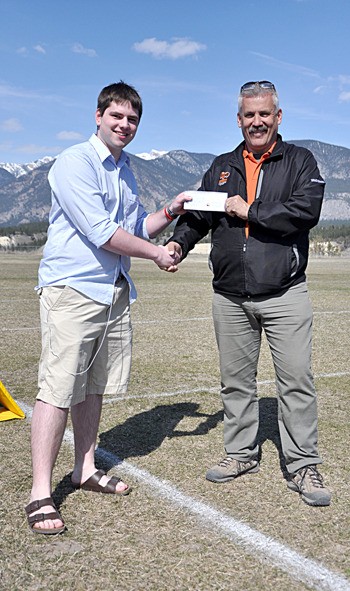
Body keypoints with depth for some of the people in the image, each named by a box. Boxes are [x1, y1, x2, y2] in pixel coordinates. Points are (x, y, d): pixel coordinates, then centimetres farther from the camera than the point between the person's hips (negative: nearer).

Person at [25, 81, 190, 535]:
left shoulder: (126, 170, 18)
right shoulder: (75, 162, -9)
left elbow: (136, 229, 24)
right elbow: (102, 233, -17)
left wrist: (169, 212, 7)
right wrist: (157, 254, -7)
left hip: (114, 292, 8)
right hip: (71, 291, -8)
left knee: (93, 387, 14)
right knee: (58, 390, -8)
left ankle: (85, 470, 28)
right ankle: (40, 495, 0)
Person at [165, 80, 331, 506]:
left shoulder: (299, 161, 4)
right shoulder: (222, 167, 16)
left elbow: (306, 211, -14)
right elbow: (198, 215, 12)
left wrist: (250, 211, -10)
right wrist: (178, 243, -7)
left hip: (284, 295, -3)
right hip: (230, 298, 4)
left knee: (296, 382, 0)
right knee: (235, 381, 12)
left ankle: (303, 467, 13)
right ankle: (241, 454, 28)